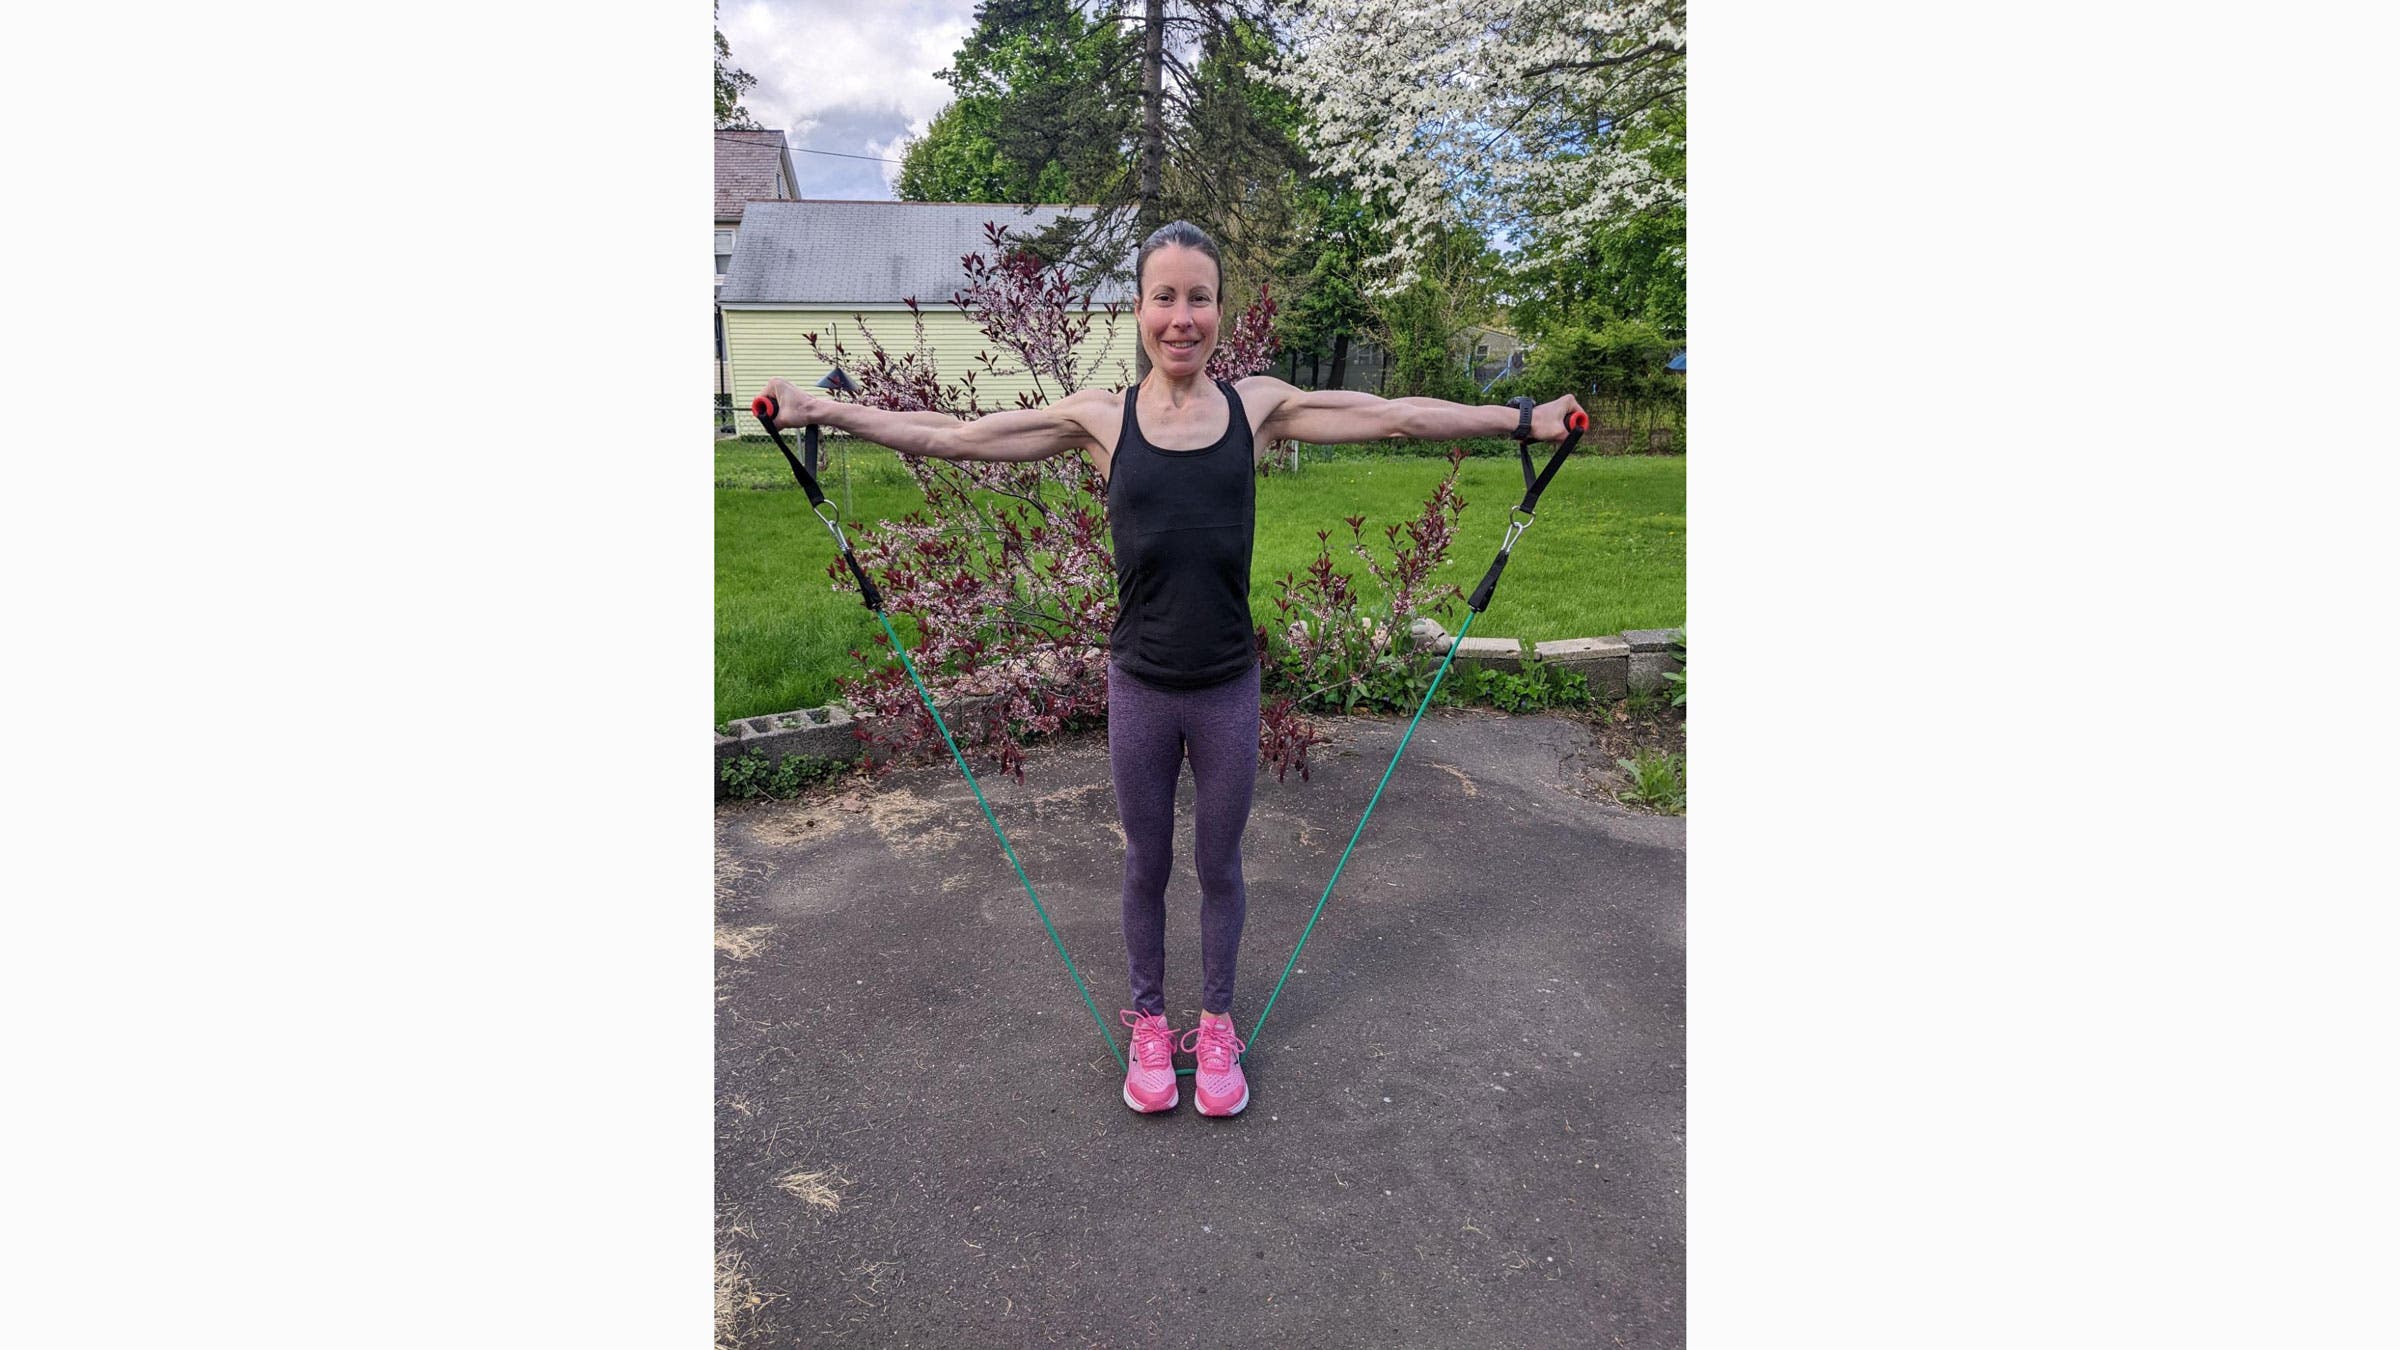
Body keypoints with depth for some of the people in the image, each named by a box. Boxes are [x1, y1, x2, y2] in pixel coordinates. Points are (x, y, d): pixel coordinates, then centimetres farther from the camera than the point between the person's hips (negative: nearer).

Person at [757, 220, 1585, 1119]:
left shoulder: (1259, 407, -1)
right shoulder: (1099, 418, -3)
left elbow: (1397, 417, 2)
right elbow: (948, 437, 1)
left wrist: (1526, 419, 4)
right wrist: (821, 412, 1)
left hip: (1229, 689, 0)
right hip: (1140, 689, 0)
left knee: (1219, 865, 17)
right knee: (1146, 866, 17)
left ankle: (1217, 1026, 39)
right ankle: (1149, 1022, 39)